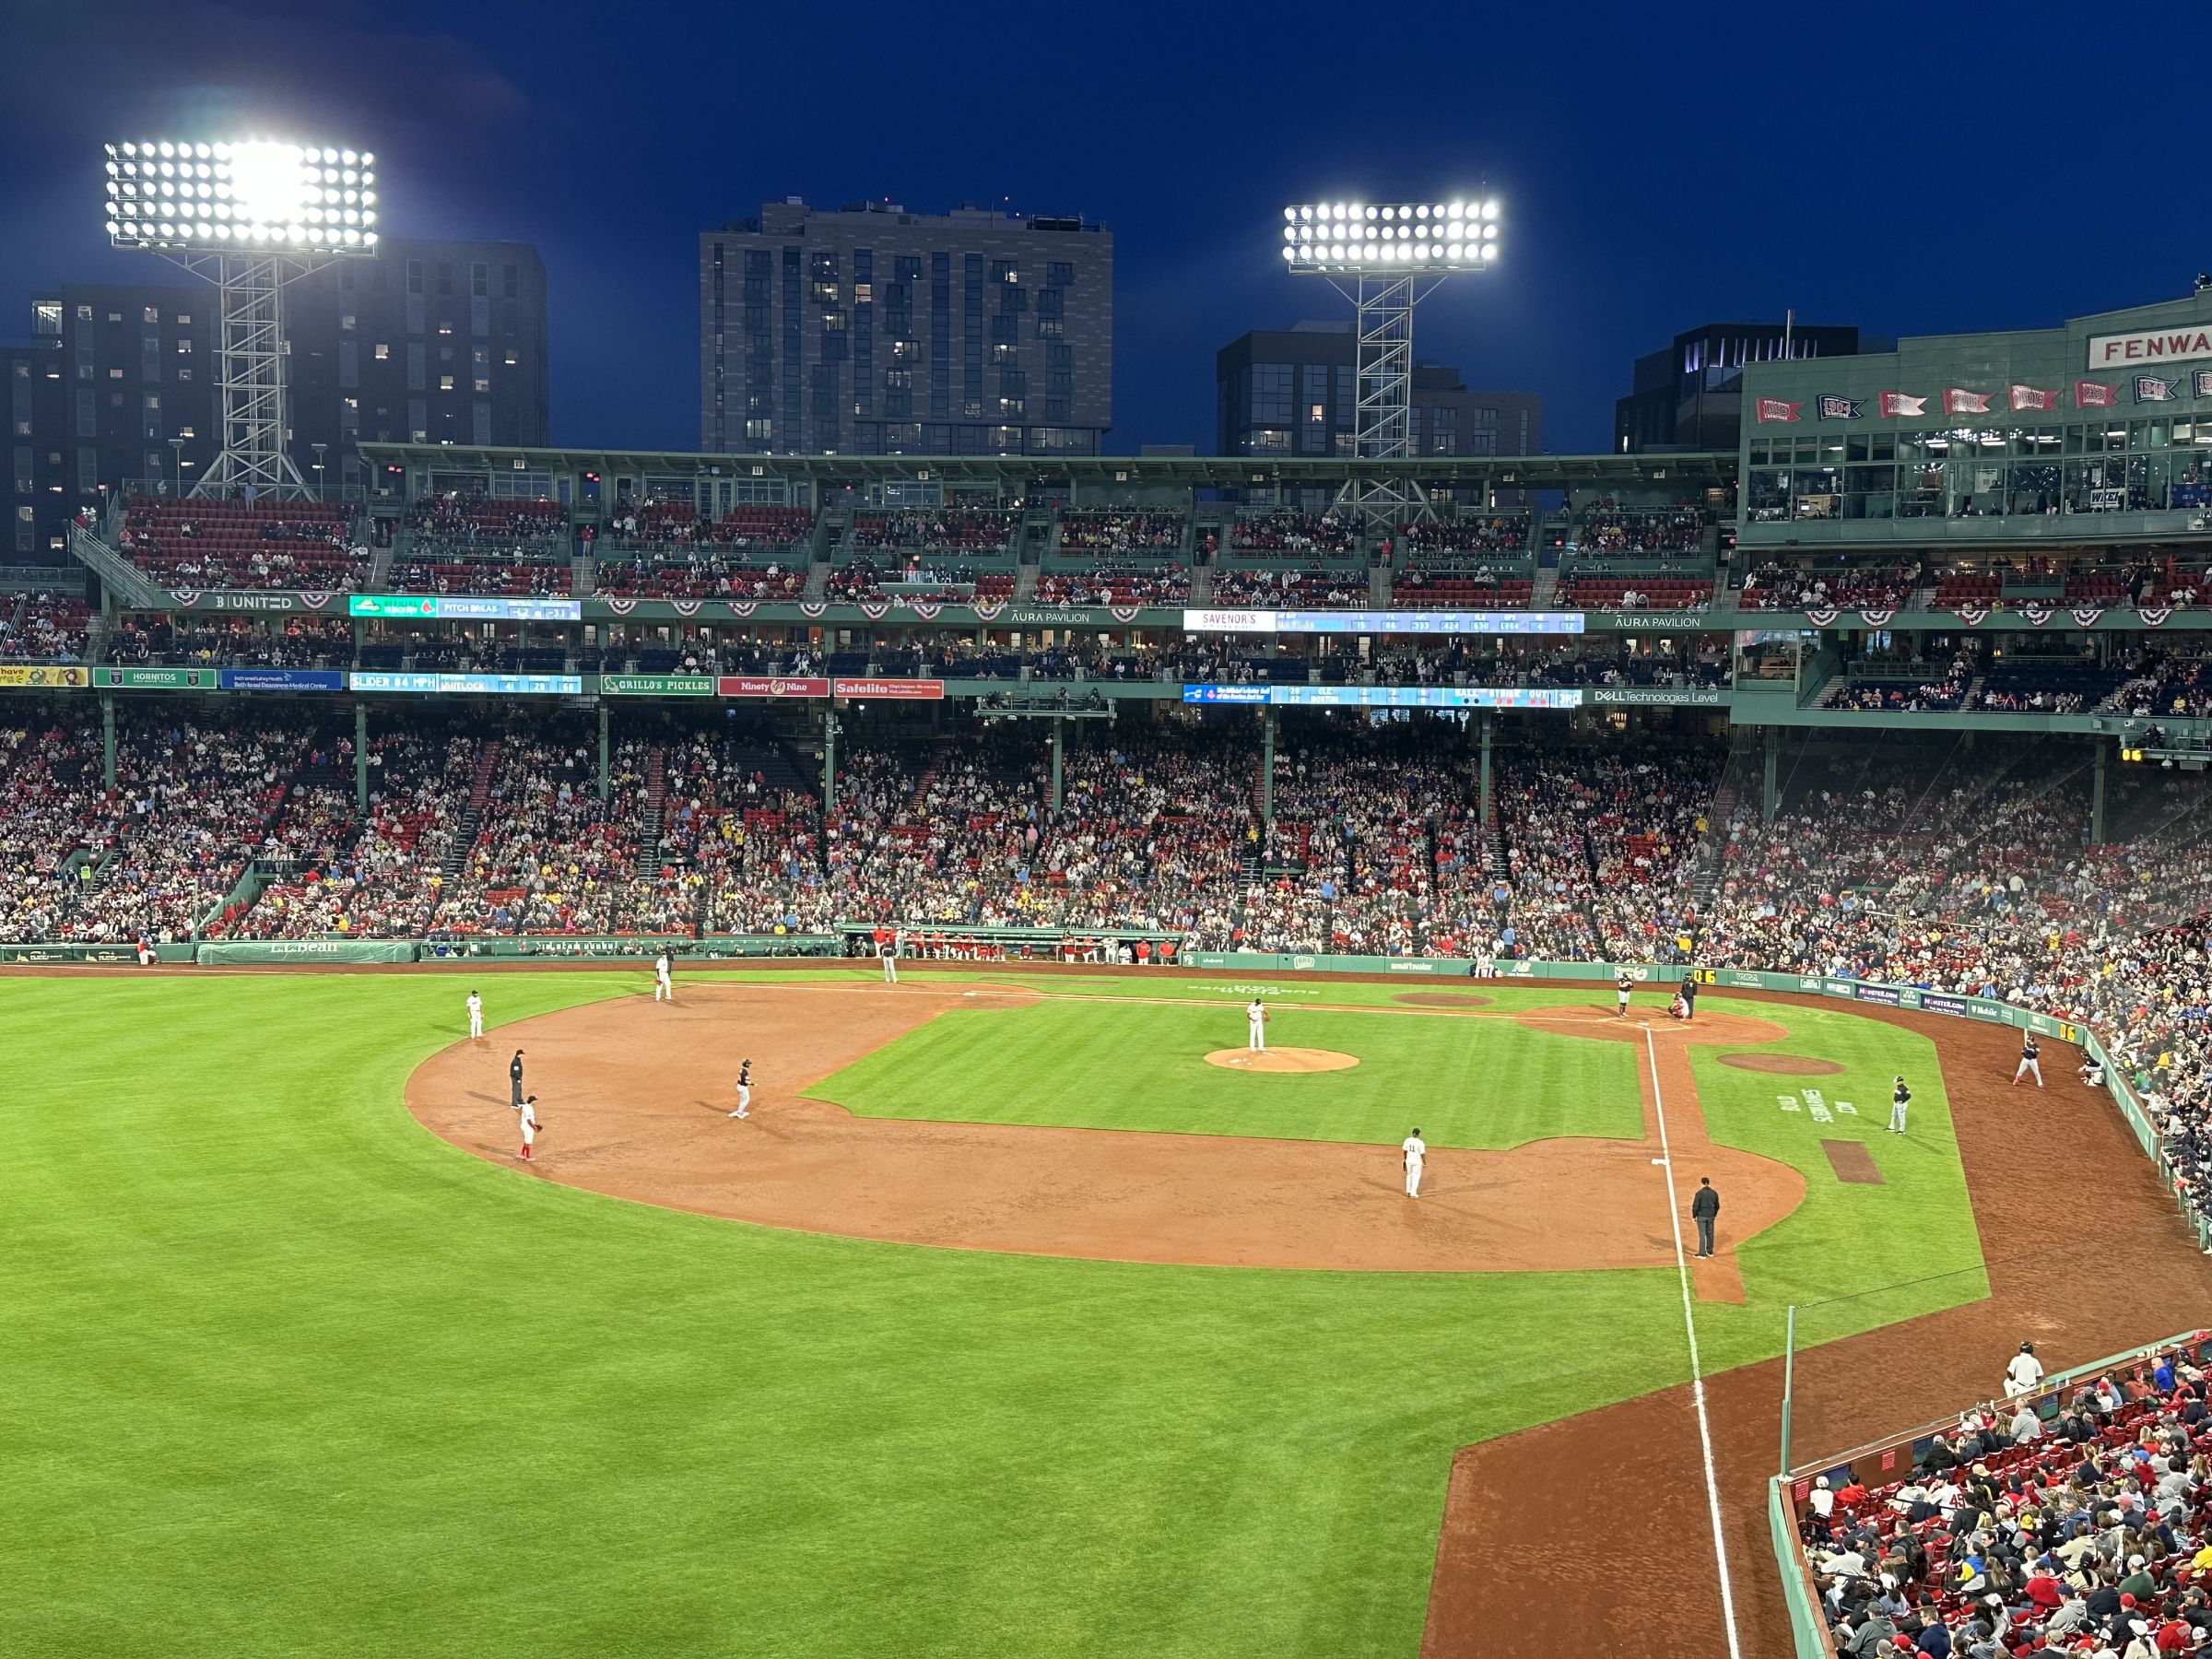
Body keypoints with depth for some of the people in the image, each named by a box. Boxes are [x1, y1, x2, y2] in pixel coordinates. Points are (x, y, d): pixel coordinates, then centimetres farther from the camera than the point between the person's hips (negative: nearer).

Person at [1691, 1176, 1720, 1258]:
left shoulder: (1699, 1193, -14)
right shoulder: (1714, 1193, 1)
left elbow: (1695, 1206, -14)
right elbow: (1717, 1206, 10)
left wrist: (1693, 1216, -3)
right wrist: (1714, 1215, 23)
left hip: (1701, 1216, -5)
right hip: (1711, 1216, 5)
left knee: (1702, 1234, -2)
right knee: (1710, 1233, 17)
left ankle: (1702, 1254, 0)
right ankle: (1709, 1251, 29)